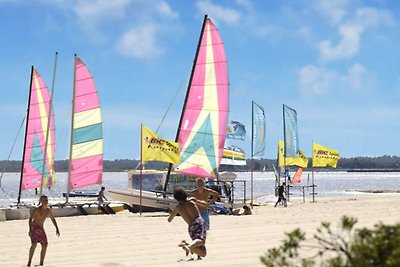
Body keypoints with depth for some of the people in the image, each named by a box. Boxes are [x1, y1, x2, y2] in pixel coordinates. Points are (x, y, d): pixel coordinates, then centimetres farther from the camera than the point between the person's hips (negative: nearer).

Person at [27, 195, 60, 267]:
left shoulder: (48, 210, 2)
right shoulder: (36, 209, -18)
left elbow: (53, 219, 14)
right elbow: (30, 219, -23)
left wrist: (57, 229, 7)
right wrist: (30, 230, -34)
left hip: (41, 229, 7)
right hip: (34, 228, -7)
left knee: (44, 246, 1)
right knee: (34, 244, -25)